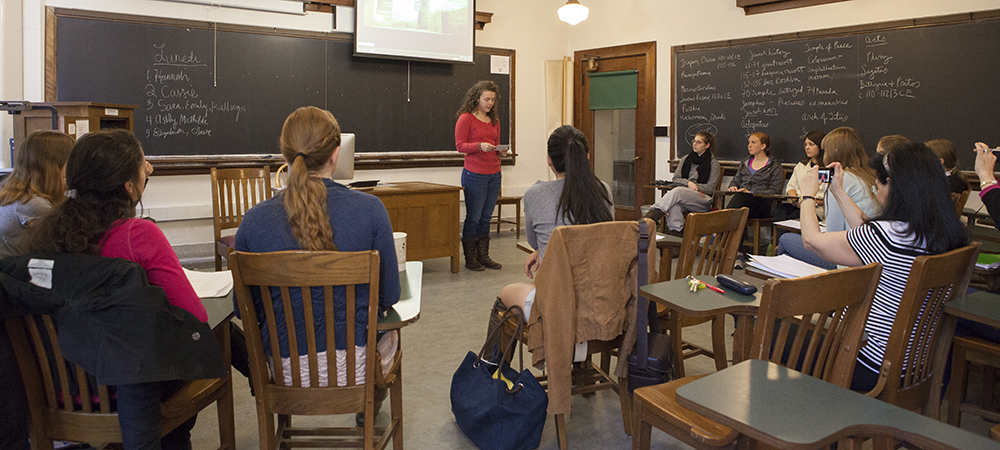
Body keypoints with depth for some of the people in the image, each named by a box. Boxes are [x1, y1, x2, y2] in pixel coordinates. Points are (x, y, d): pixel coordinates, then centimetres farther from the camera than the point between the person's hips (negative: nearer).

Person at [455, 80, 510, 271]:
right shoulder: (466, 118, -4)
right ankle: (470, 259, 8)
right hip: (474, 174, -6)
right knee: (473, 217, -1)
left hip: (494, 174, 6)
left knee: (486, 217, 10)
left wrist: (501, 151, 0)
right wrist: (480, 146, -22)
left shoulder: (494, 120, 16)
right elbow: (460, 145, -8)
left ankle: (483, 256, 18)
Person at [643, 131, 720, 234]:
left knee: (678, 192, -36)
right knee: (675, 205, -37)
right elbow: (675, 179, 14)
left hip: (703, 201, -4)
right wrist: (688, 183, -5)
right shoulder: (686, 159, 21)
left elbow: (710, 187, 2)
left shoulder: (713, 163, 9)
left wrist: (694, 185, -8)